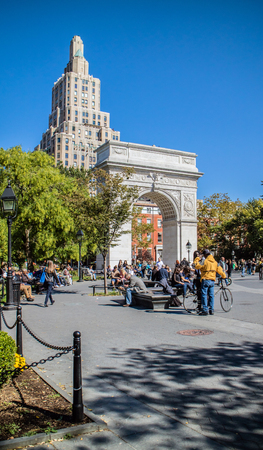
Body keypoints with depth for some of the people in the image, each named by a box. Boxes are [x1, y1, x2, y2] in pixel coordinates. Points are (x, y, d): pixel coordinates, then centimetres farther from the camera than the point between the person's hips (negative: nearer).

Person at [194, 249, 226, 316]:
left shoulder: (205, 261, -10)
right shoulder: (215, 262, 10)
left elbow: (196, 266, -10)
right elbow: (220, 270, 15)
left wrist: (197, 259, 5)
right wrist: (224, 276, 29)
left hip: (205, 280, -6)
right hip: (212, 281, 6)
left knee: (204, 295, -3)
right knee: (211, 295, 12)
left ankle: (205, 310, -5)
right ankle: (211, 310, 15)